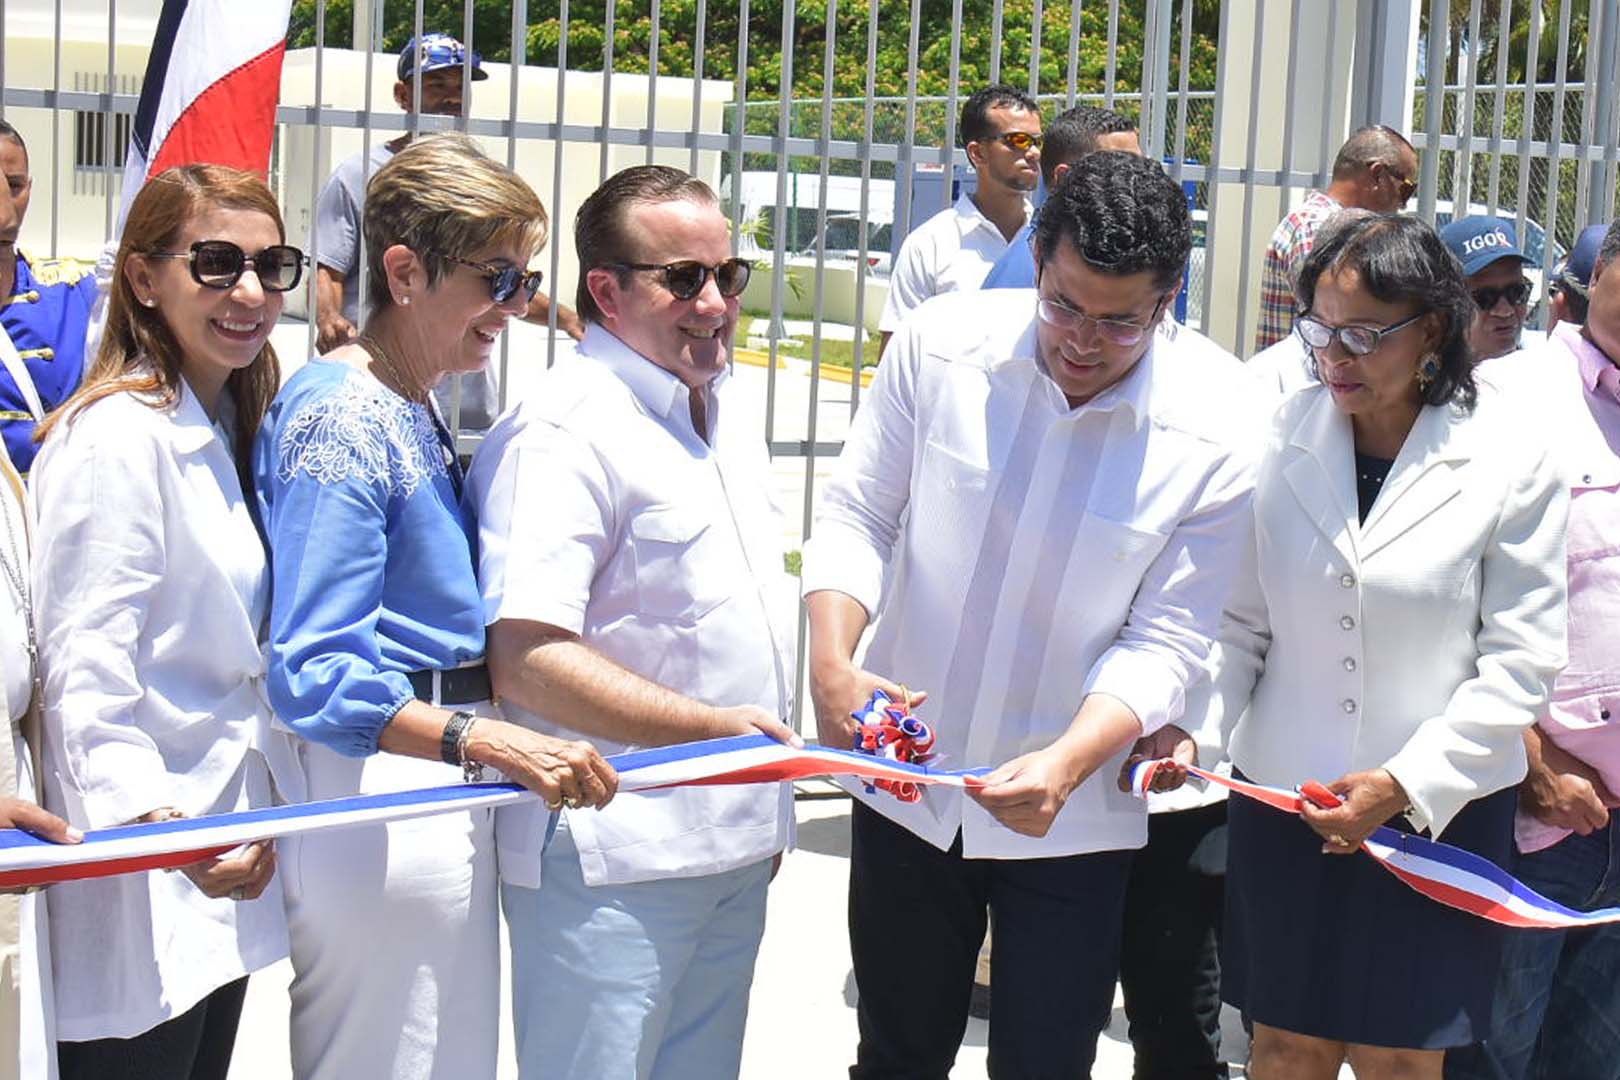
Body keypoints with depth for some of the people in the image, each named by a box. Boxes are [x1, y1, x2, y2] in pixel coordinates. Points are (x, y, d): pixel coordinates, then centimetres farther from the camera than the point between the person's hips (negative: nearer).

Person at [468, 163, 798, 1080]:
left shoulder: (725, 424, 15)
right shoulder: (564, 433, -15)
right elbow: (524, 658, -24)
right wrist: (708, 726, -28)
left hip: (734, 853, 9)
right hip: (612, 863, -9)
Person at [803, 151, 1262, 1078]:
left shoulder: (1212, 436, -15)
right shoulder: (942, 347, -10)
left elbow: (1164, 643, -12)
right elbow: (856, 515, -1)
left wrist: (1065, 765, -28)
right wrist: (832, 663, -18)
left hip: (1071, 818, -2)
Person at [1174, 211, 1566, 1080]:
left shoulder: (1511, 465, -7)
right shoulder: (1282, 444, -1)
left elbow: (1519, 662, -7)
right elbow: (1240, 621, 3)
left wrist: (1405, 784, -15)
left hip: (1439, 813, -2)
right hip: (1282, 799, 2)